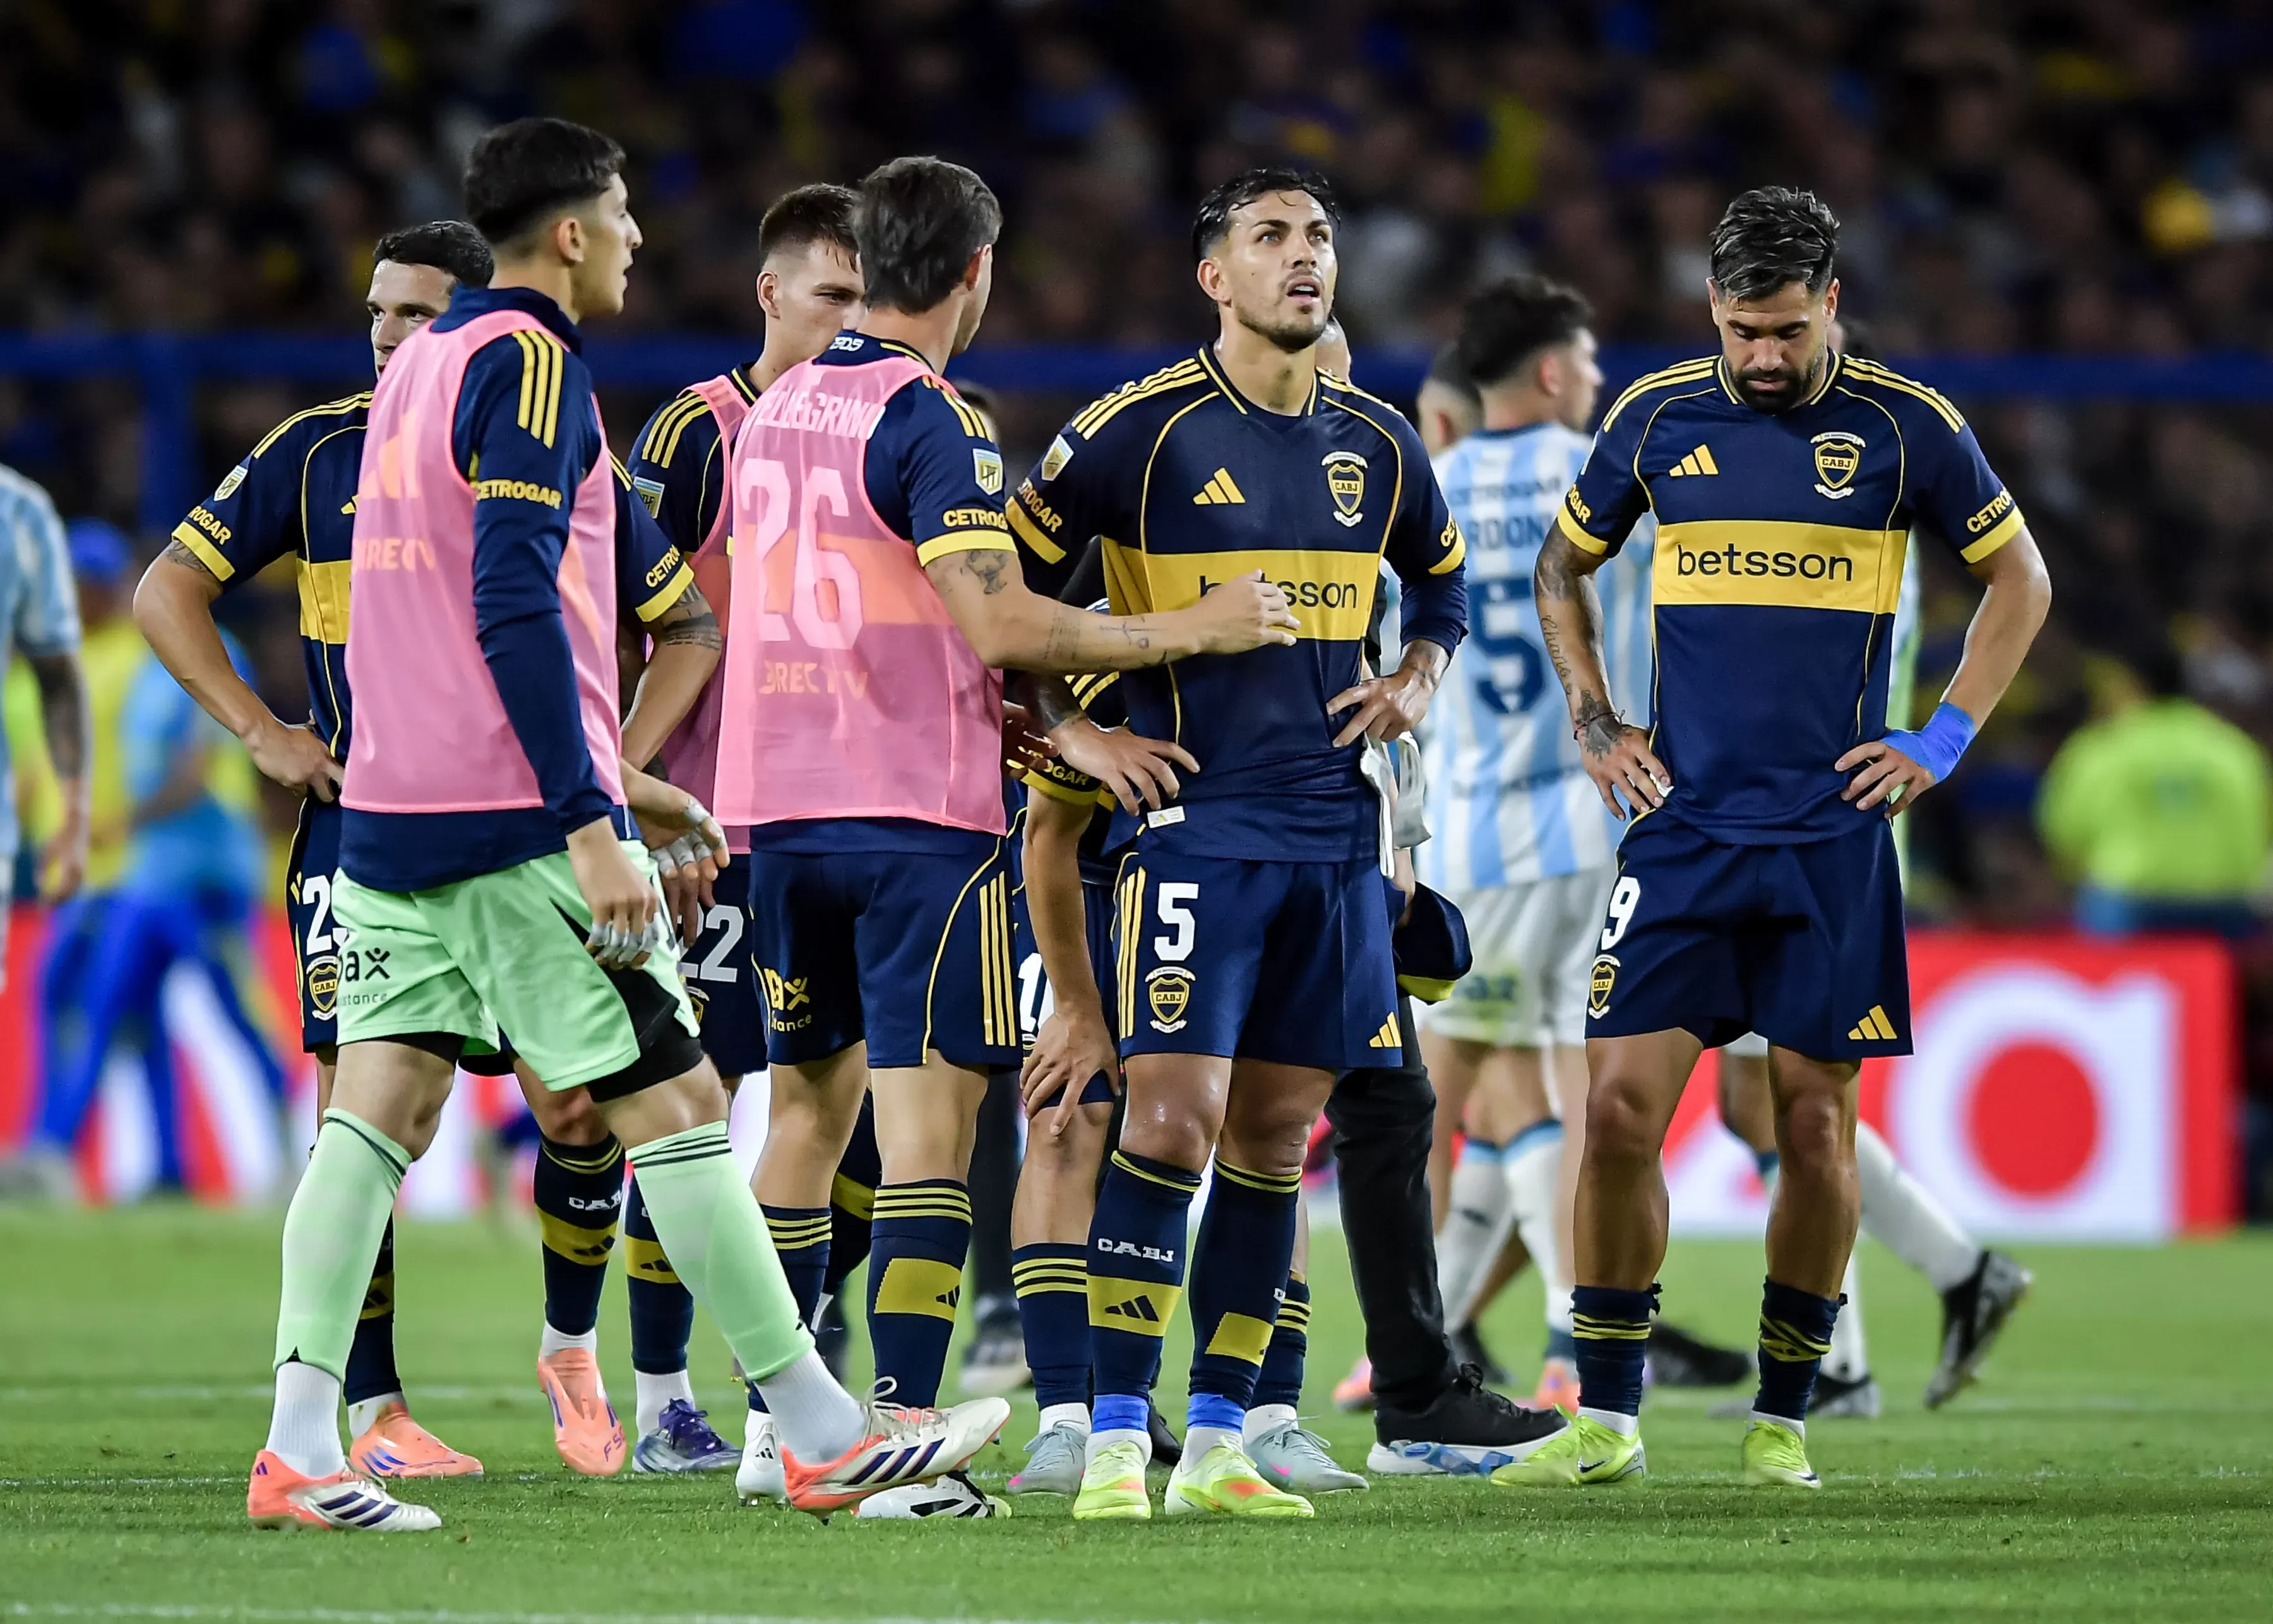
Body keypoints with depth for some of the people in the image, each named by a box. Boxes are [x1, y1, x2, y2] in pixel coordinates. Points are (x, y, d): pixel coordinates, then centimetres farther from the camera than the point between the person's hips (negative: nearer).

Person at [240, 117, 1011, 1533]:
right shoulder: (531, 366, -11)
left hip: (392, 815, 9)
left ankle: (300, 1450, -7)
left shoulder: (420, 364, 17)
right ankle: (827, 1439, 2)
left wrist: (610, 782, 27)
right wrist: (592, 825, -22)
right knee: (675, 1101, -2)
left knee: (381, 1108, 3)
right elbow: (516, 608, -20)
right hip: (516, 821, -9)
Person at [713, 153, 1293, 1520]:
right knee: (929, 1118, -8)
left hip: (780, 804, 8)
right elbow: (1001, 625, -19)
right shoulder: (922, 419, -12)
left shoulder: (778, 410, 14)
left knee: (810, 1103, 16)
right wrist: (1188, 630, -9)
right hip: (920, 812, -8)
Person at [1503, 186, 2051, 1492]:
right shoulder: (1659, 417, 4)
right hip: (1683, 829, 1)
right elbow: (1565, 567, 21)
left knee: (1817, 1123, -1)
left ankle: (1784, 1419, 13)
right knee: (1623, 1106, -7)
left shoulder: (1906, 428, -1)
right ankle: (1607, 1420, 1)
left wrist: (1944, 743, 3)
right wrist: (1596, 726, 10)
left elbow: (2019, 579, 11)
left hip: (1833, 835, -1)